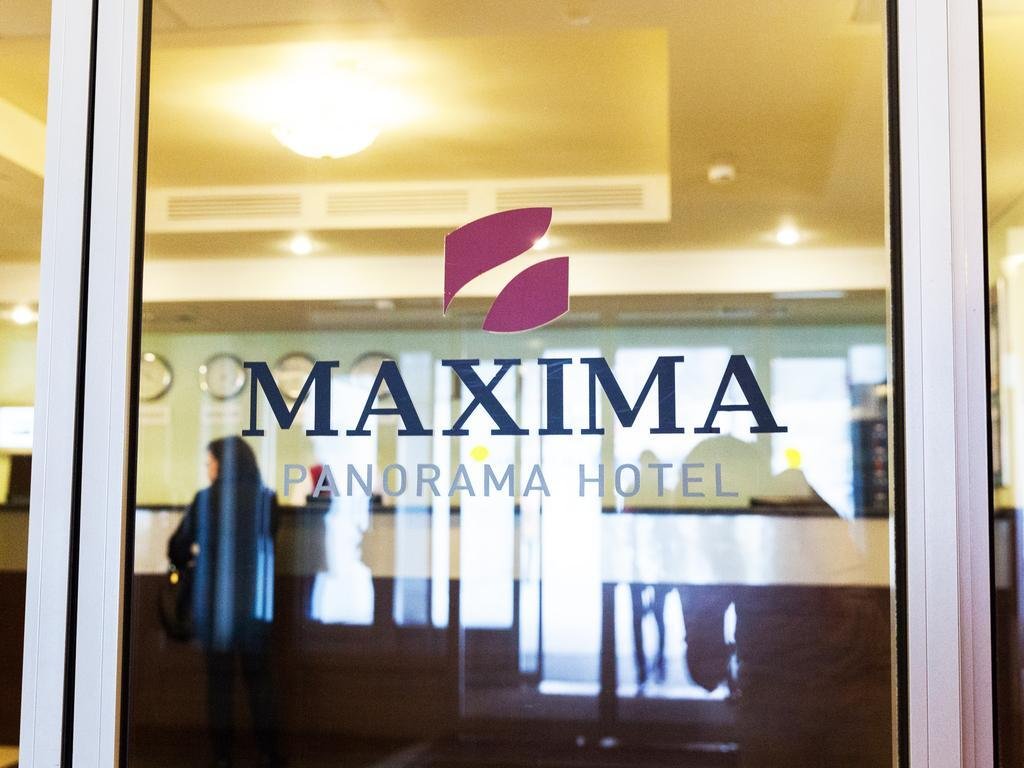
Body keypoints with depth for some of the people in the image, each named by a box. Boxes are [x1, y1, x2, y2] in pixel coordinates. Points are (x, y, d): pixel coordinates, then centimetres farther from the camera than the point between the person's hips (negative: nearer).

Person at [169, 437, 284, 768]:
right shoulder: (266, 499, -3)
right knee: (258, 675, 13)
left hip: (214, 599, -2)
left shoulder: (205, 500, -9)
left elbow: (178, 549, -1)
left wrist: (196, 550, 20)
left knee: (219, 676, 9)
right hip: (255, 598, 2)